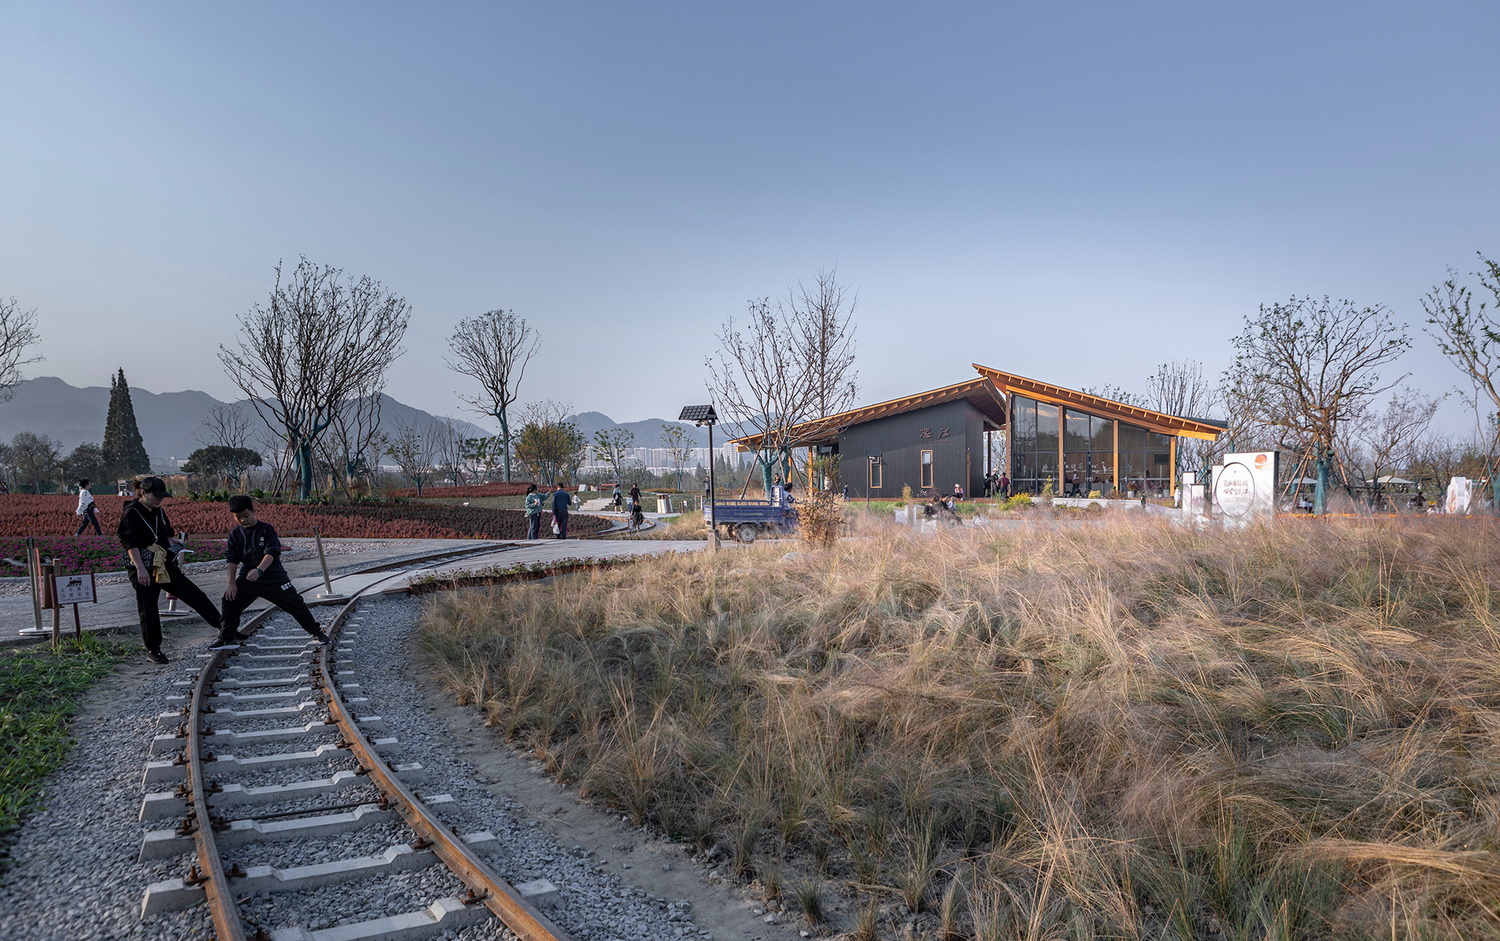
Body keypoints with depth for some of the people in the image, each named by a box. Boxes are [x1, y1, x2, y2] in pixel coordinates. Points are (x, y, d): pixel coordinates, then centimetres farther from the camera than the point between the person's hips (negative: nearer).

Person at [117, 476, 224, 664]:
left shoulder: (158, 511, 11)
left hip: (165, 567, 7)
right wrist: (140, 569, -24)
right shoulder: (131, 514, -11)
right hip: (144, 569, -7)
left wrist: (173, 540, 0)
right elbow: (130, 543, -17)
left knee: (195, 595, 5)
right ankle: (152, 650, 13)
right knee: (148, 610, 1)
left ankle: (223, 626, 11)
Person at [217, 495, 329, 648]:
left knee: (296, 604, -3)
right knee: (230, 600, -9)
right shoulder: (235, 534, 1)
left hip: (274, 578, -3)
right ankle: (227, 639, 6)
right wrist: (231, 583, -11)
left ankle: (316, 632, 11)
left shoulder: (267, 529, -10)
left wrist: (259, 570, -38)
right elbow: (232, 559, -3)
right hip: (247, 578, 3)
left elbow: (271, 553, -21)